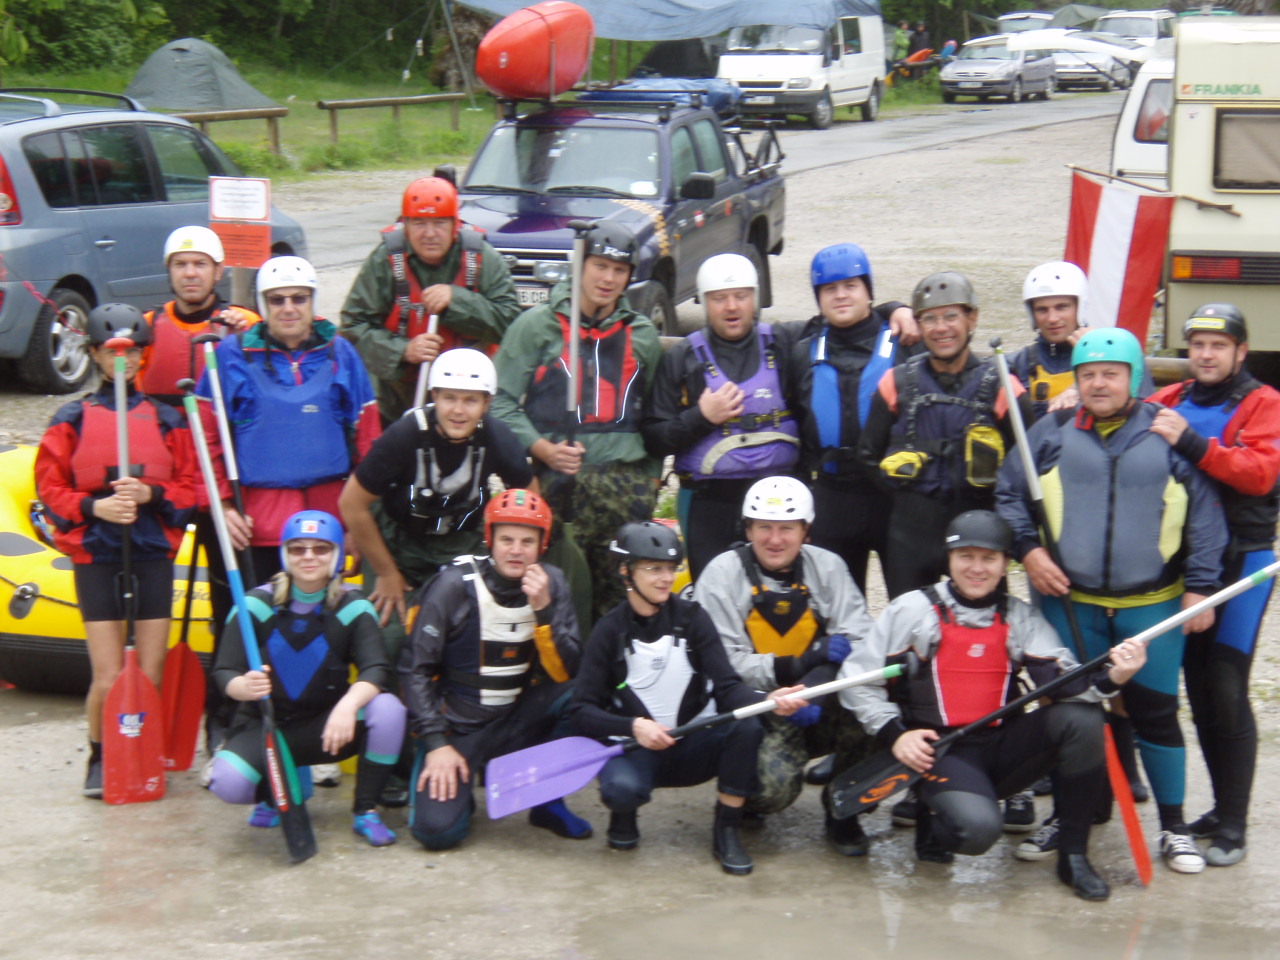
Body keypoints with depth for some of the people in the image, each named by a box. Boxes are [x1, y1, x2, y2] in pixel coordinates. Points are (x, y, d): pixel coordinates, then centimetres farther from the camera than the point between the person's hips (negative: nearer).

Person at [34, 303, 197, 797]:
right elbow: (50, 489, 3)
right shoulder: (72, 419, 7)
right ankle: (99, 759, 18)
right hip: (95, 557, -1)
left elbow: (190, 489, 7)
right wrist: (94, 506, -14)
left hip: (153, 555, 1)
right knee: (108, 679, -5)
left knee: (151, 678, -1)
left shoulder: (165, 419, 10)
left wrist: (151, 494, -12)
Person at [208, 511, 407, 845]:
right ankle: (275, 791, 9)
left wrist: (348, 704, -42)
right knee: (229, 783, -31)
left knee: (388, 709, -29)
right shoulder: (258, 604, -9)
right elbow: (224, 672, -13)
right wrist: (243, 687, -38)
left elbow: (376, 669, -20)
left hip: (327, 728, 0)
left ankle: (366, 811, -7)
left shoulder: (352, 607, -8)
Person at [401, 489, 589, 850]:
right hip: (454, 724, -3)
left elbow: (565, 673, -10)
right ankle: (456, 783, 13)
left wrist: (544, 609, -24)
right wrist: (437, 744, -16)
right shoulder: (455, 585, -14)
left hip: (516, 721, 3)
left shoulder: (550, 583, -4)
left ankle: (548, 801, -4)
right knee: (438, 829, -24)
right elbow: (415, 669, -10)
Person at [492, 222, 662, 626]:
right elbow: (501, 400, 2)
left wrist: (651, 472, 14)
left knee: (623, 590, -1)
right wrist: (542, 449, -11)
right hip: (558, 477, -3)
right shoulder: (537, 325, 7)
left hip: (627, 476, 3)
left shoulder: (642, 334, 18)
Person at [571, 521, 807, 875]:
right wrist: (633, 726, -28)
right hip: (635, 749, -2)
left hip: (694, 748, 2)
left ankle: (726, 833, -11)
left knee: (747, 726, -28)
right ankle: (624, 814, 4)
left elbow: (728, 687, -12)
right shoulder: (611, 630, -4)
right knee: (623, 786, -36)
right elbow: (583, 712, -10)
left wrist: (768, 700, -33)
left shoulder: (691, 617, -1)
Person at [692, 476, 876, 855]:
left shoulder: (828, 567, 2)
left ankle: (843, 813, -2)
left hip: (819, 713, 3)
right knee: (775, 784, -31)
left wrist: (819, 682, -28)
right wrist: (797, 666, -24)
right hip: (754, 711, -3)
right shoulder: (722, 574, -6)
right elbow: (722, 663, -14)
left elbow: (860, 640, -8)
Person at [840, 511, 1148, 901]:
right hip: (941, 751, -4)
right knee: (978, 828, -33)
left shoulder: (1021, 617, 7)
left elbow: (1062, 682, -8)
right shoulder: (912, 610, -1)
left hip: (1004, 745, 4)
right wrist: (895, 734, -10)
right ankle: (935, 824, 7)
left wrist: (1110, 678, -28)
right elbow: (857, 677, 0)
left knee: (1082, 718, -22)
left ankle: (1073, 856, -10)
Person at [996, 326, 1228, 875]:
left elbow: (1204, 516, 2)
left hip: (1152, 605, -1)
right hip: (1068, 600, 1)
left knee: (1156, 711, 3)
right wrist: (1027, 549, -5)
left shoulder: (1169, 434, 0)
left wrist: (1199, 587, -2)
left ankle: (1173, 828, 16)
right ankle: (1065, 819, 23)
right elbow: (1008, 495, 9)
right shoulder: (1051, 433, 3)